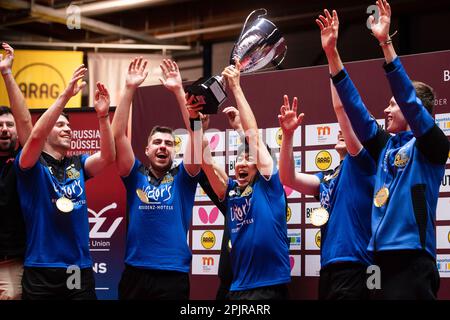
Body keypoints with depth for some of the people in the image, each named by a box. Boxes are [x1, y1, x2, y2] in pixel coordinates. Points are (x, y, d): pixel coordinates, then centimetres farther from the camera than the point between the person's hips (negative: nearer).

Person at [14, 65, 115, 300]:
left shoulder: (78, 164, 12)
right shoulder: (33, 165, -1)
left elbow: (108, 157, -4)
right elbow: (35, 137, -20)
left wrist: (103, 115, -16)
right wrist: (65, 95, -25)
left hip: (81, 269, 4)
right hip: (41, 271, -4)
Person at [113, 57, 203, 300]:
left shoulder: (182, 178, 7)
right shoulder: (136, 176, 9)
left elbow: (195, 133, -4)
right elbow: (118, 135, -1)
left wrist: (178, 91, -10)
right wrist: (130, 89, -7)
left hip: (174, 276, -1)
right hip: (135, 274, 1)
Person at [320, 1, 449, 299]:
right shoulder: (385, 146, 16)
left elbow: (409, 99, -13)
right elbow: (354, 106, 14)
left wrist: (386, 43, -17)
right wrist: (332, 52, 8)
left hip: (413, 264, -7)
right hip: (382, 263, 7)